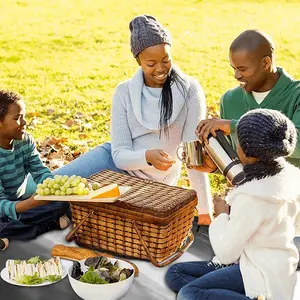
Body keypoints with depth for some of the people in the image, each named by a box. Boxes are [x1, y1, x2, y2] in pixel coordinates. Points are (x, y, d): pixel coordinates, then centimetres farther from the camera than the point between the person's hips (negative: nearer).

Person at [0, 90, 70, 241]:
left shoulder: (26, 141, -4)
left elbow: (40, 172, -7)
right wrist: (30, 203, -48)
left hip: (21, 201, 6)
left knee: (62, 202, -15)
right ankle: (50, 224, -20)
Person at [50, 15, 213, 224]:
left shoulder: (190, 91, -16)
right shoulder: (124, 92, -9)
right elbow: (120, 154, -13)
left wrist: (205, 211, -18)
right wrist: (148, 157, -36)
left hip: (150, 183, -2)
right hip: (118, 163, 2)